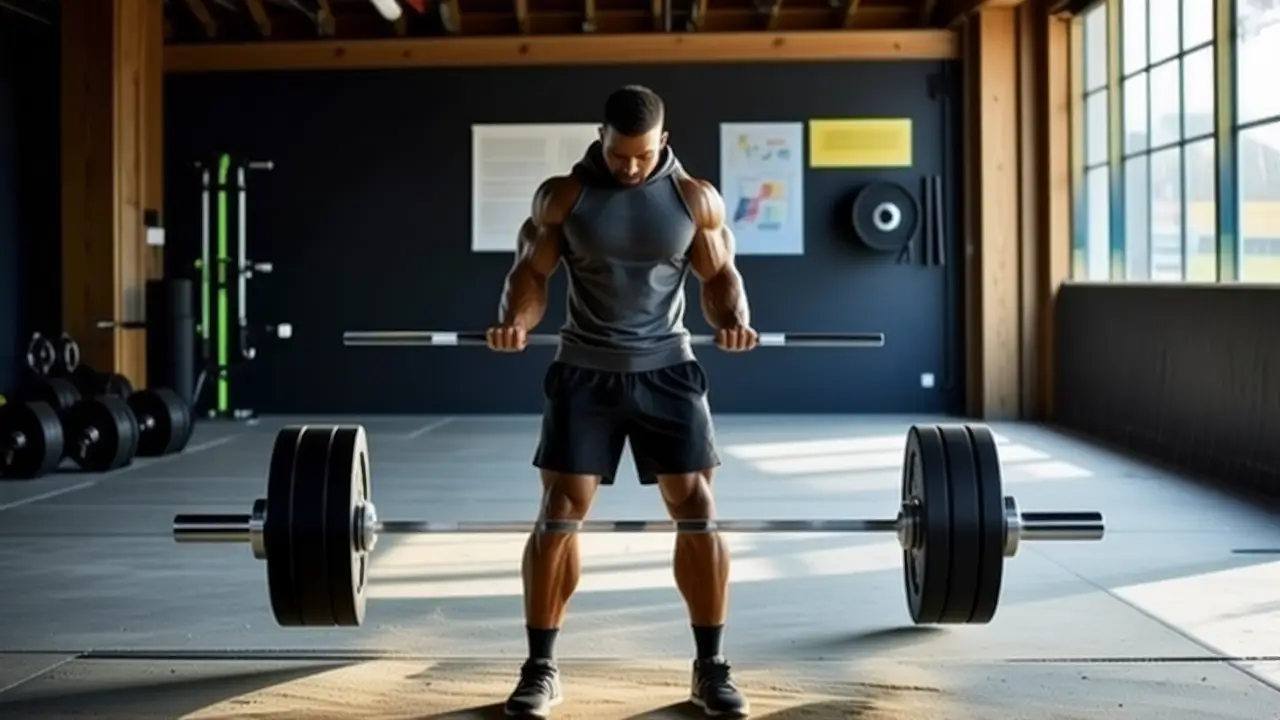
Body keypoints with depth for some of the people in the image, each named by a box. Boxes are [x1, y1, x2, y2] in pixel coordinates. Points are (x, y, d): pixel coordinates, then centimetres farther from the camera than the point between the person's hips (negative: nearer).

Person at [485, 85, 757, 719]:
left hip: (667, 368, 1)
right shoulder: (561, 196, -4)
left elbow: (720, 273, 5)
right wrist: (514, 321, -21)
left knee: (698, 511, -4)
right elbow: (531, 270, 0)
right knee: (559, 512, -5)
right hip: (586, 371, 0)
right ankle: (541, 667, 7)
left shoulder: (696, 198, -2)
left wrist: (734, 319, -17)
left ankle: (710, 667, 8)